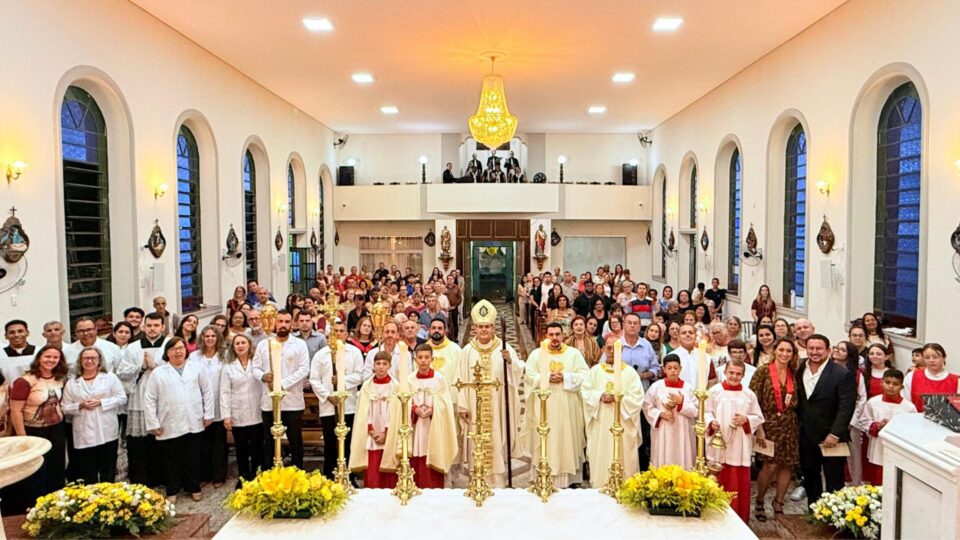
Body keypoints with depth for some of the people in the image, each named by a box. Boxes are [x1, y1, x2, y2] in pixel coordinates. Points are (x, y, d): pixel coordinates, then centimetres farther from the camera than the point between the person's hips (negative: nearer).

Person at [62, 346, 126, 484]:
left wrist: (101, 402, -12)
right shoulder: (72, 383, 8)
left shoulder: (110, 378, 4)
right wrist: (80, 406, -12)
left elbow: (122, 398, -1)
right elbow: (65, 408, 6)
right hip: (83, 436, 1)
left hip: (107, 434, -1)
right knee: (87, 476, 7)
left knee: (108, 473, 8)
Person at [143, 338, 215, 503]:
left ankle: (194, 488, 24)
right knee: (171, 461, 8)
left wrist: (208, 414, 2)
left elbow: (207, 391, 6)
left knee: (193, 459, 10)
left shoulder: (197, 368, 5)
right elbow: (149, 399, 0)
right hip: (169, 426, -1)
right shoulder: (158, 372, 2)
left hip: (193, 423, 1)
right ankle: (172, 491, 23)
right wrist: (153, 423, -4)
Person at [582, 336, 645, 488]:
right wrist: (600, 396, -15)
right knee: (601, 457, 3)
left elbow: (637, 397, -4)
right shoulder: (595, 370, 8)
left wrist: (618, 397, -16)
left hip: (623, 424, -1)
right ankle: (600, 488, 11)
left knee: (623, 458, -1)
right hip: (600, 424, 1)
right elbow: (585, 391, 2)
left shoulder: (630, 372, 3)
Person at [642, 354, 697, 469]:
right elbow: (647, 407, 2)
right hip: (662, 433, 0)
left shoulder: (688, 387, -1)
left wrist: (682, 402, -14)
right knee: (662, 464, 2)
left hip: (682, 433, 1)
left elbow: (695, 411, 0)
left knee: (682, 462, 3)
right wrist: (660, 414, -12)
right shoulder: (656, 386, -2)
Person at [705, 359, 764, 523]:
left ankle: (739, 518, 19)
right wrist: (711, 422, -17)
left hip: (740, 447, 1)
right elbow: (706, 412, 2)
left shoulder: (749, 394, 3)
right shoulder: (715, 391, -1)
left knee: (740, 483, 6)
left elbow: (759, 417, 7)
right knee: (720, 482, 8)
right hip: (719, 445, -1)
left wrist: (746, 419, -11)